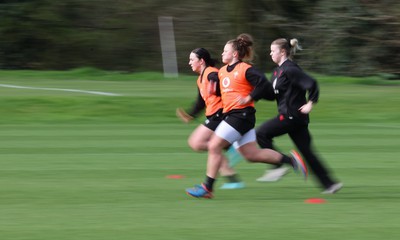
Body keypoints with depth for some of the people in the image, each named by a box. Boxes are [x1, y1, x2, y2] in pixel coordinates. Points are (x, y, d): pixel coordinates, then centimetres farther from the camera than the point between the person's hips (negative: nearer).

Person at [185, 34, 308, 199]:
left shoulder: (245, 69, -10)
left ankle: (207, 187, -6)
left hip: (241, 115, -10)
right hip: (230, 114, 10)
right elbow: (221, 91, 31)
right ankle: (290, 160, 14)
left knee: (214, 146, -11)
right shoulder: (222, 71, 16)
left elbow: (263, 83, -18)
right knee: (252, 155, 7)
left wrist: (249, 98, -18)